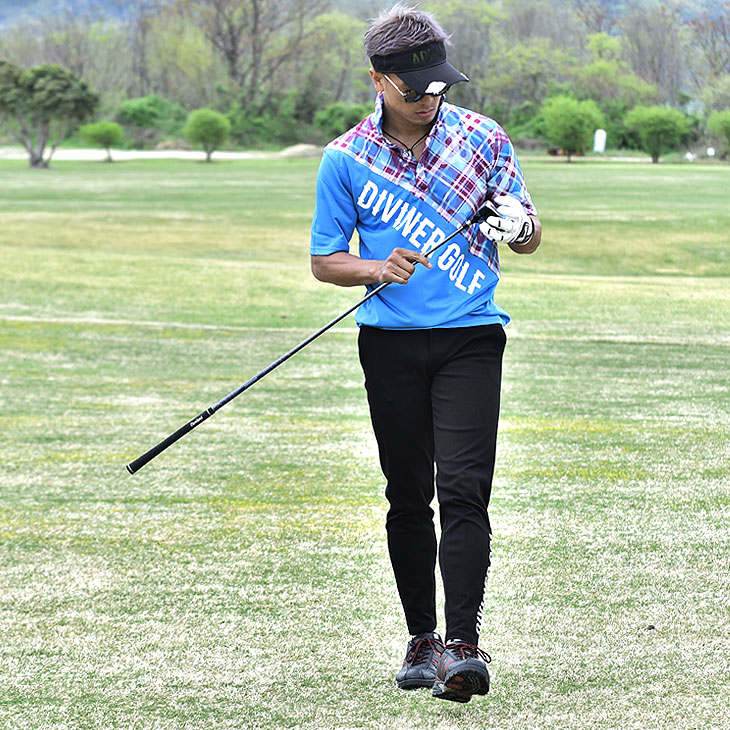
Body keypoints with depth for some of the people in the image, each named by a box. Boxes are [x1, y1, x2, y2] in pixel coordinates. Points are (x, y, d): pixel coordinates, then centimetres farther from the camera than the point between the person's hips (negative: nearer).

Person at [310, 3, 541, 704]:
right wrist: (378, 268, -14)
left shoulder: (482, 139, 1)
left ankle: (464, 643, -16)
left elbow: (528, 238, 6)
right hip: (391, 343, 1)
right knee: (407, 498, 8)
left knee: (463, 490, -13)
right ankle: (421, 638, 20)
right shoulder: (346, 158, 0)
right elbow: (324, 261, 6)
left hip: (470, 338, -1)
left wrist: (519, 226, -18)